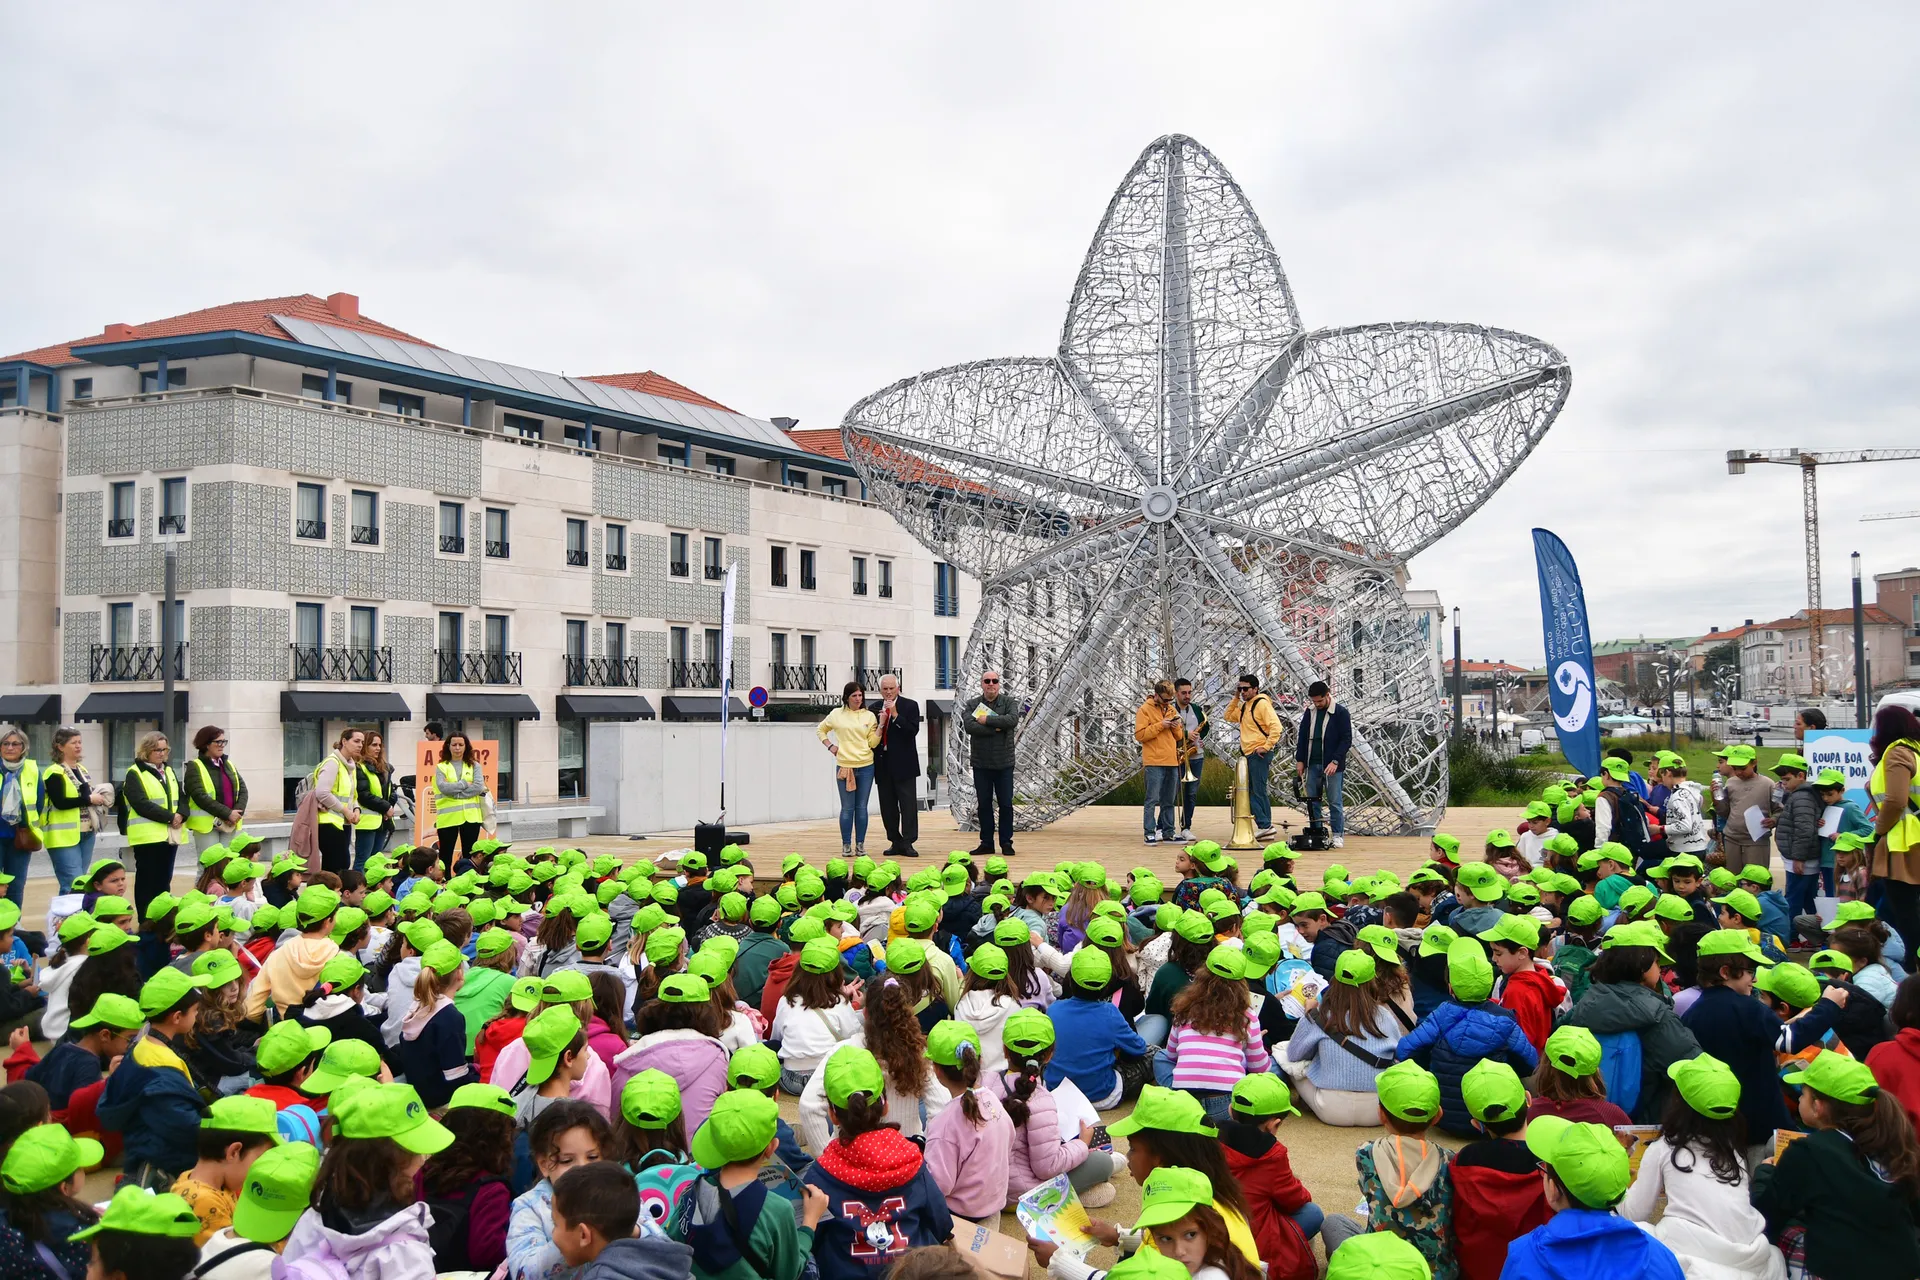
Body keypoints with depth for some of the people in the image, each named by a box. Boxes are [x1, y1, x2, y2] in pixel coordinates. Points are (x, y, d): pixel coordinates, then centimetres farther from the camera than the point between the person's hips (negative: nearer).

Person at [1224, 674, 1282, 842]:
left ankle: (1265, 826, -5)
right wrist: (1235, 698, 15)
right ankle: (1266, 828, 15)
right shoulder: (1244, 706, 16)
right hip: (1248, 754, 10)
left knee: (1257, 792, -10)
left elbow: (1276, 726, -19)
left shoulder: (1262, 703, -11)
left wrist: (1266, 746, -20)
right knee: (1257, 792, 11)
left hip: (1259, 754, -10)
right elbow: (1229, 716, 25)